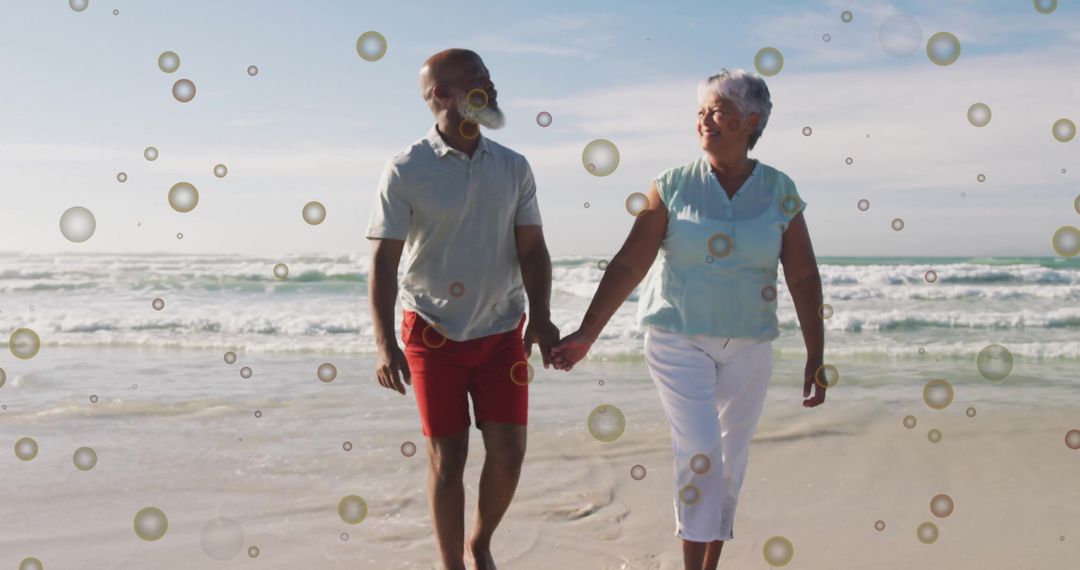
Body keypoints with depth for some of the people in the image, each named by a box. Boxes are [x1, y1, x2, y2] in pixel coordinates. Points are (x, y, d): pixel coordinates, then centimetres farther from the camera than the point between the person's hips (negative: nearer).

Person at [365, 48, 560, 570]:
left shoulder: (513, 168, 1)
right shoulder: (405, 171, -10)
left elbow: (532, 249, 2)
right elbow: (383, 261, -10)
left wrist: (540, 316, -12)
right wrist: (385, 344, -18)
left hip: (502, 331, 3)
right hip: (434, 334, -3)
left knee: (508, 451, 2)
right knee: (447, 458, 3)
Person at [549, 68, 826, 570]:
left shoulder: (779, 191, -1)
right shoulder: (673, 186, -4)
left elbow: (804, 279, 2)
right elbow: (629, 264, -7)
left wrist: (816, 356, 0)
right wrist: (587, 333, -13)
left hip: (748, 348, 2)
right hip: (678, 340, -2)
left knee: (730, 464, 9)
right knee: (699, 453, -14)